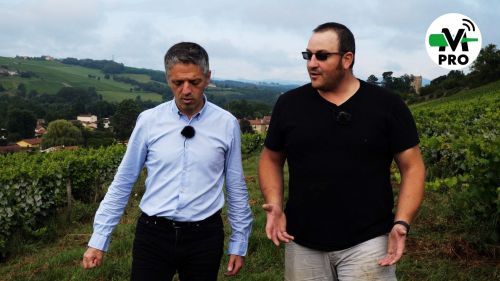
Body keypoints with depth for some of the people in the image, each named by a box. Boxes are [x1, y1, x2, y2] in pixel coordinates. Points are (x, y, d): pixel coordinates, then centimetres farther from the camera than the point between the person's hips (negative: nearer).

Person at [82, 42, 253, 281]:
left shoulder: (227, 124, -3)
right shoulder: (148, 121, -4)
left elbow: (236, 188, 4)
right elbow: (123, 181, 3)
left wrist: (239, 243, 8)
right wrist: (98, 239, 4)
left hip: (204, 236, 1)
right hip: (153, 234, 0)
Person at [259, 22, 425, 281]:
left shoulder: (387, 105, -3)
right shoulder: (289, 104, 2)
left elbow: (412, 167, 1)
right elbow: (271, 159, 12)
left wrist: (401, 223, -12)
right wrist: (275, 205, -4)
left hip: (367, 242, -2)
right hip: (302, 244, 2)